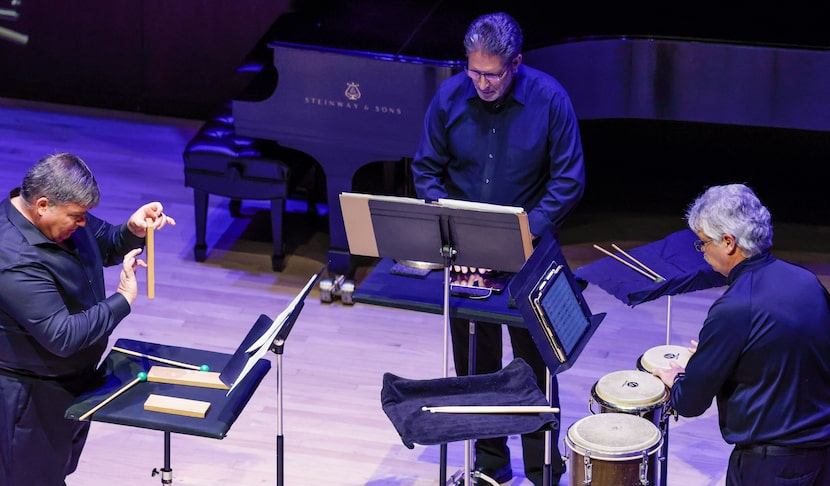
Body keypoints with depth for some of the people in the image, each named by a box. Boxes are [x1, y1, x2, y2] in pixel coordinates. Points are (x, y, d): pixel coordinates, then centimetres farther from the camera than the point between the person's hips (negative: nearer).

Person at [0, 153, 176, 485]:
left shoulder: (62, 216, -7)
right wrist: (122, 300, -29)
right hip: (31, 394, -9)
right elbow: (62, 336, -35)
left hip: (73, 377, 9)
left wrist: (133, 230, -11)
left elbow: (105, 246, 11)